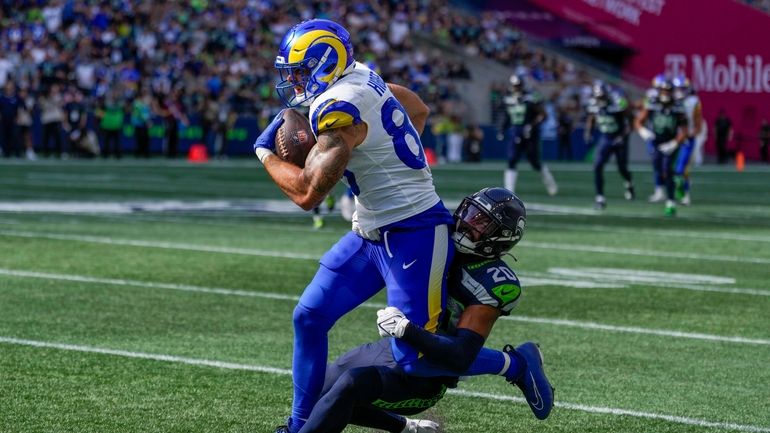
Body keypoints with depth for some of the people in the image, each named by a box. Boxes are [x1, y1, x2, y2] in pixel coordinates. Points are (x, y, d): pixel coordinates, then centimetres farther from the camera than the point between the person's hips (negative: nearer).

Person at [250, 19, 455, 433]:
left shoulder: (339, 108, -22)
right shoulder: (360, 76, 6)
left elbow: (307, 192, -24)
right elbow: (418, 109, 24)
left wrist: (264, 152, -7)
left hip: (411, 236, -10)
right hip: (370, 232, 10)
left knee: (419, 360, -10)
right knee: (309, 317, 8)